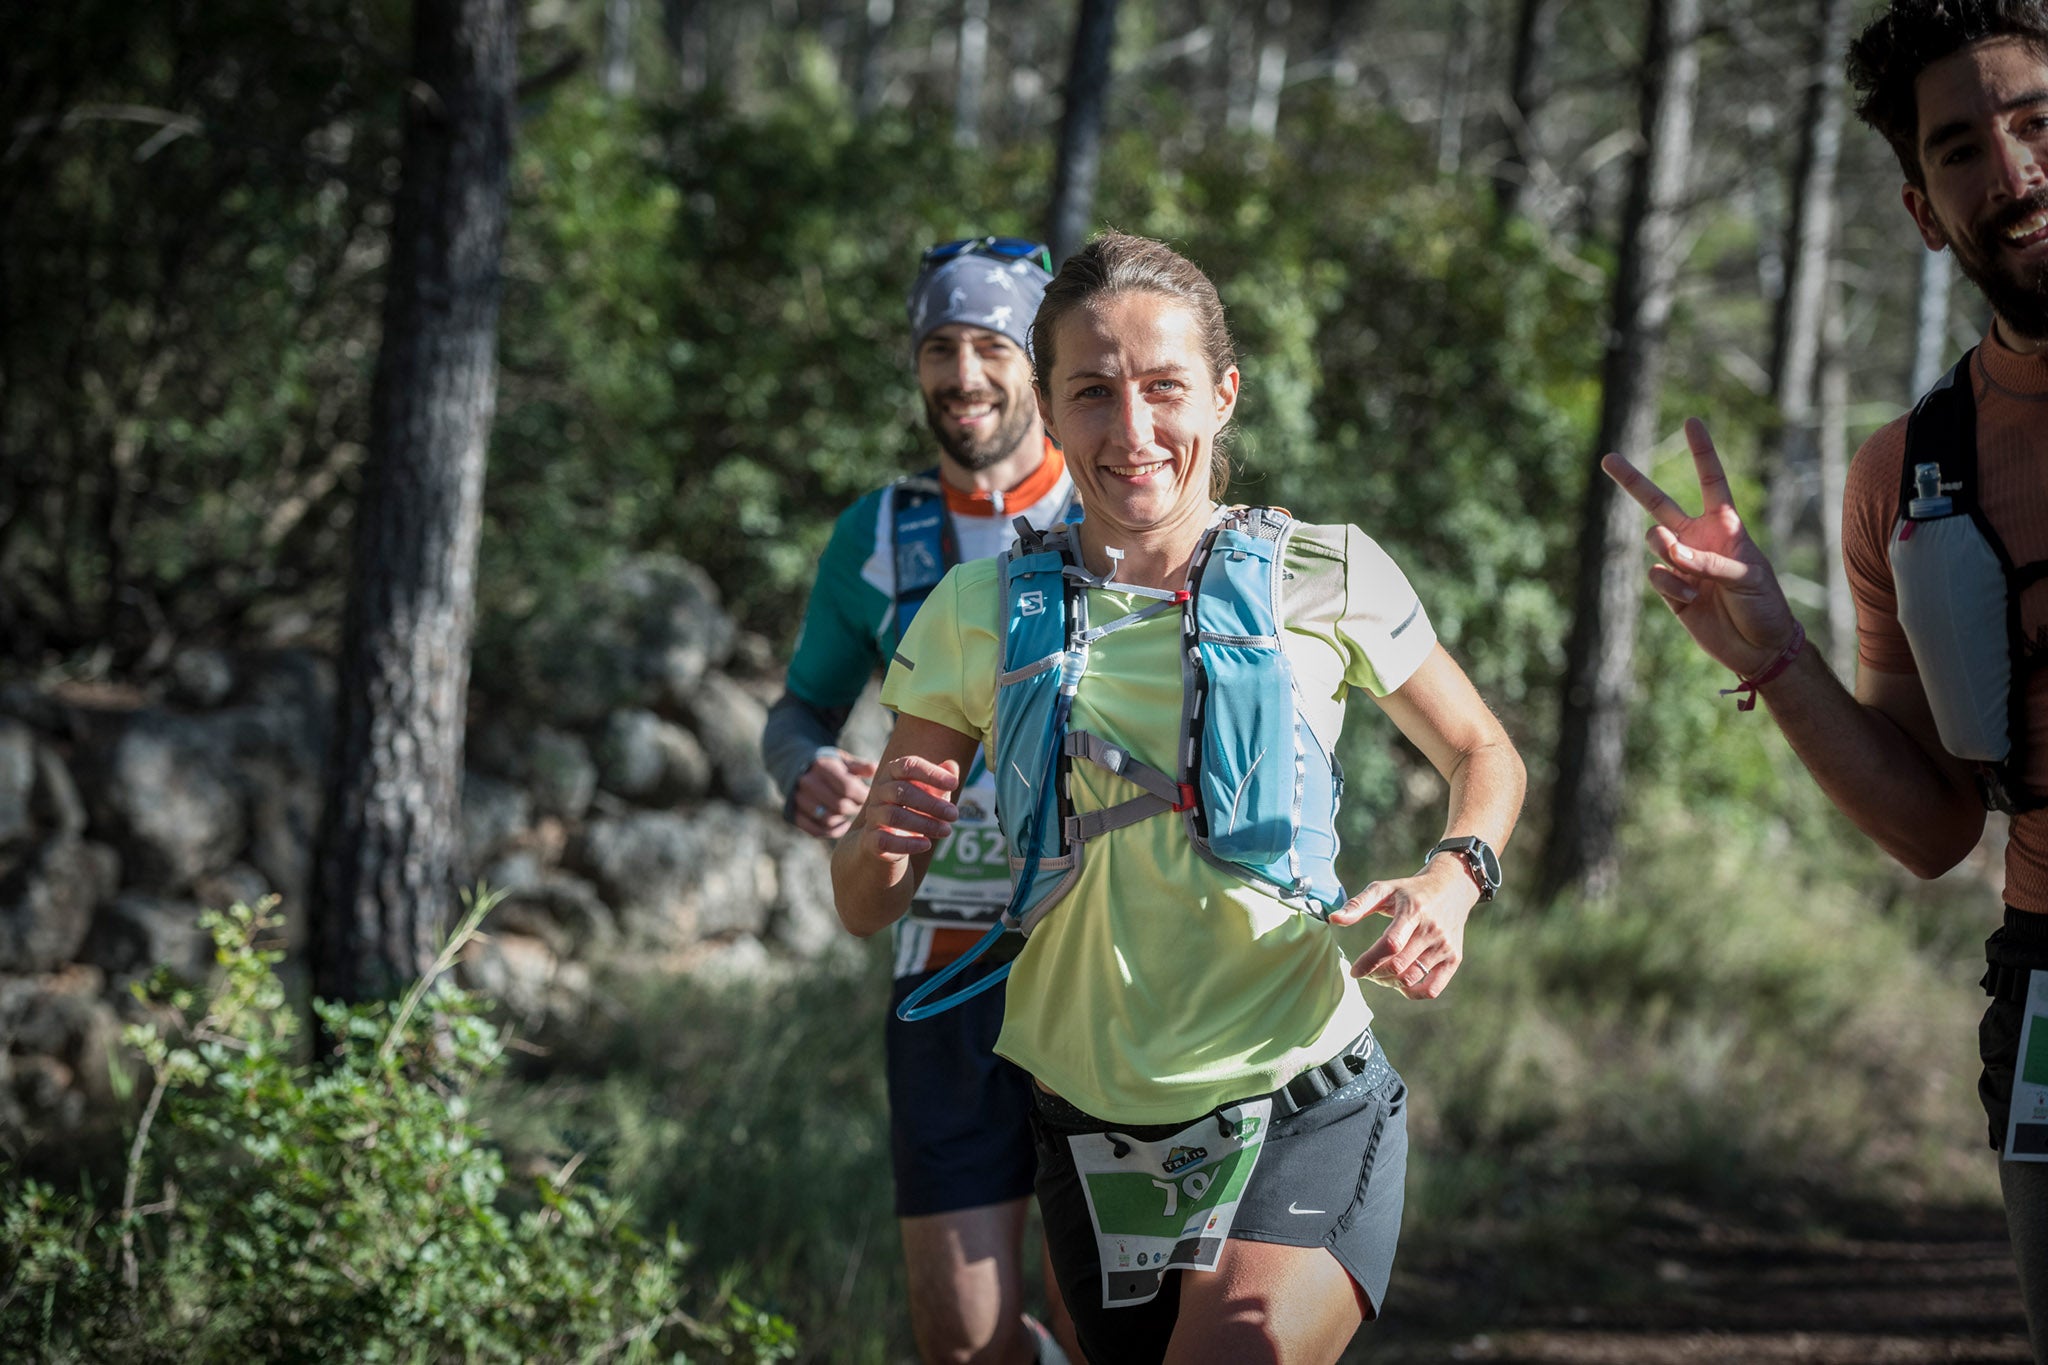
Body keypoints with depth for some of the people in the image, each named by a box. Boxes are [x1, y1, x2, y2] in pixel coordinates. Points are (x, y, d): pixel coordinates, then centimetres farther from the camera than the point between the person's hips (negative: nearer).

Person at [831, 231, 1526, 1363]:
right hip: (1093, 1139, 3)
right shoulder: (981, 614, 1)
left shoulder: (1328, 581, -3)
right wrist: (885, 838, -19)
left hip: (1304, 1120, -3)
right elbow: (866, 909, 5)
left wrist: (1453, 881, -8)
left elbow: (1483, 757, 14)